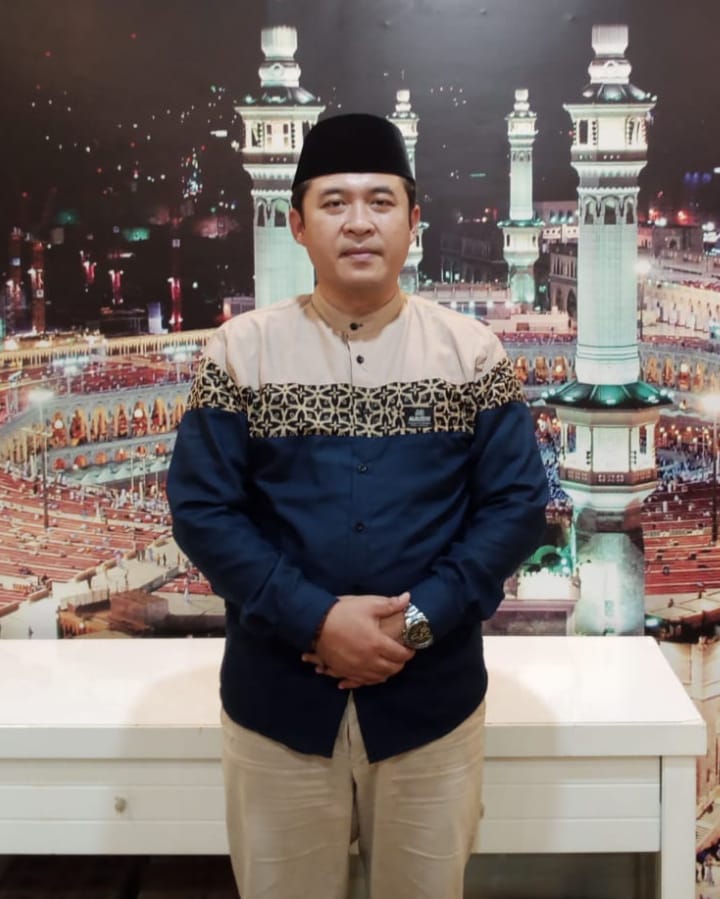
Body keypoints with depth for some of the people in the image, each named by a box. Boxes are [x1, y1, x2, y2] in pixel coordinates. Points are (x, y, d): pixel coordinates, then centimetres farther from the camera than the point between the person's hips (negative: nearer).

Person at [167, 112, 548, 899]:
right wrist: (316, 621, -18)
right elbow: (201, 510, -7)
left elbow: (518, 503, -4)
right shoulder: (240, 350, -3)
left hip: (431, 697, 1)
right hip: (275, 700, 0)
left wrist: (420, 618, -16)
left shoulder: (472, 351, -1)